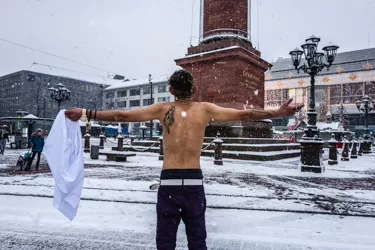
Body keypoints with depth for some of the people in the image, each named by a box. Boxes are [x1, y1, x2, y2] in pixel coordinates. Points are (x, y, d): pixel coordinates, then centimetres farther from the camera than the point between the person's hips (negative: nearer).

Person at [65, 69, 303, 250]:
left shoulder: (162, 109, 1)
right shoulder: (205, 109, 2)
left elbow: (122, 115, -1)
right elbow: (245, 114, 4)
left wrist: (85, 114, 7)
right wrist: (279, 112, 13)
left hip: (169, 181, -1)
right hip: (194, 182, 1)